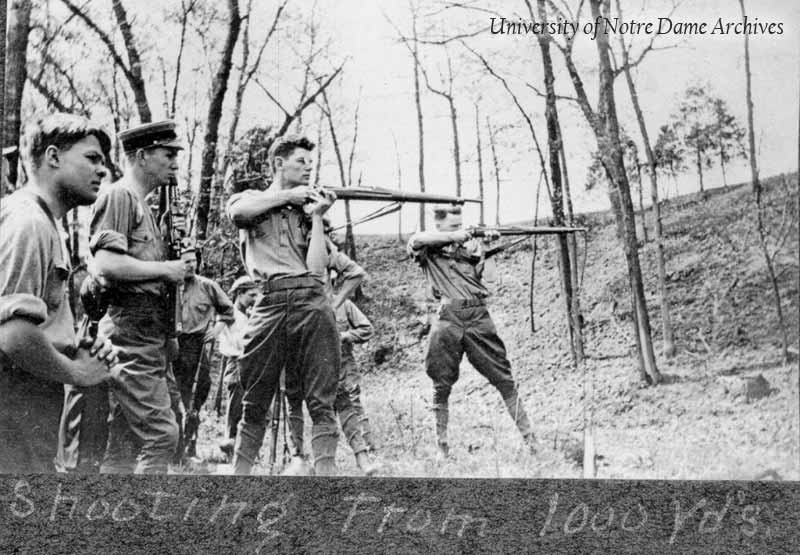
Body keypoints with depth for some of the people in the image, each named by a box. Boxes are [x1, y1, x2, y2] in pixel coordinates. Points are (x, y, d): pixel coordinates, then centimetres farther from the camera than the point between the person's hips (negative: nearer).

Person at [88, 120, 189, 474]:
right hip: (129, 330, -10)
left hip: (146, 335, 10)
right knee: (161, 433, -12)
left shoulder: (141, 204, 23)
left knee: (124, 445, 11)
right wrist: (165, 269, -11)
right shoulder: (119, 196, -8)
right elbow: (106, 264, -20)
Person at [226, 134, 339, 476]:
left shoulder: (308, 210, 21)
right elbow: (237, 211, -10)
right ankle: (238, 476, 13)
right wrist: (287, 195, 0)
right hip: (269, 304, -2)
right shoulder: (250, 199, 18)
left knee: (322, 404, -3)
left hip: (312, 303, 2)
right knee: (254, 406, 4)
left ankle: (326, 474, -3)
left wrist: (317, 216, 5)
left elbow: (316, 266, 6)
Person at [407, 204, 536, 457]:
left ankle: (528, 437, 5)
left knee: (504, 379, 0)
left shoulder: (471, 243, 18)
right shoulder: (427, 248, 9)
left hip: (478, 317, 2)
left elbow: (477, 271, 5)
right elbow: (416, 240, -13)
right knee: (442, 385, 4)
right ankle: (442, 445, 16)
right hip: (448, 320, -2)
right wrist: (452, 237, -9)